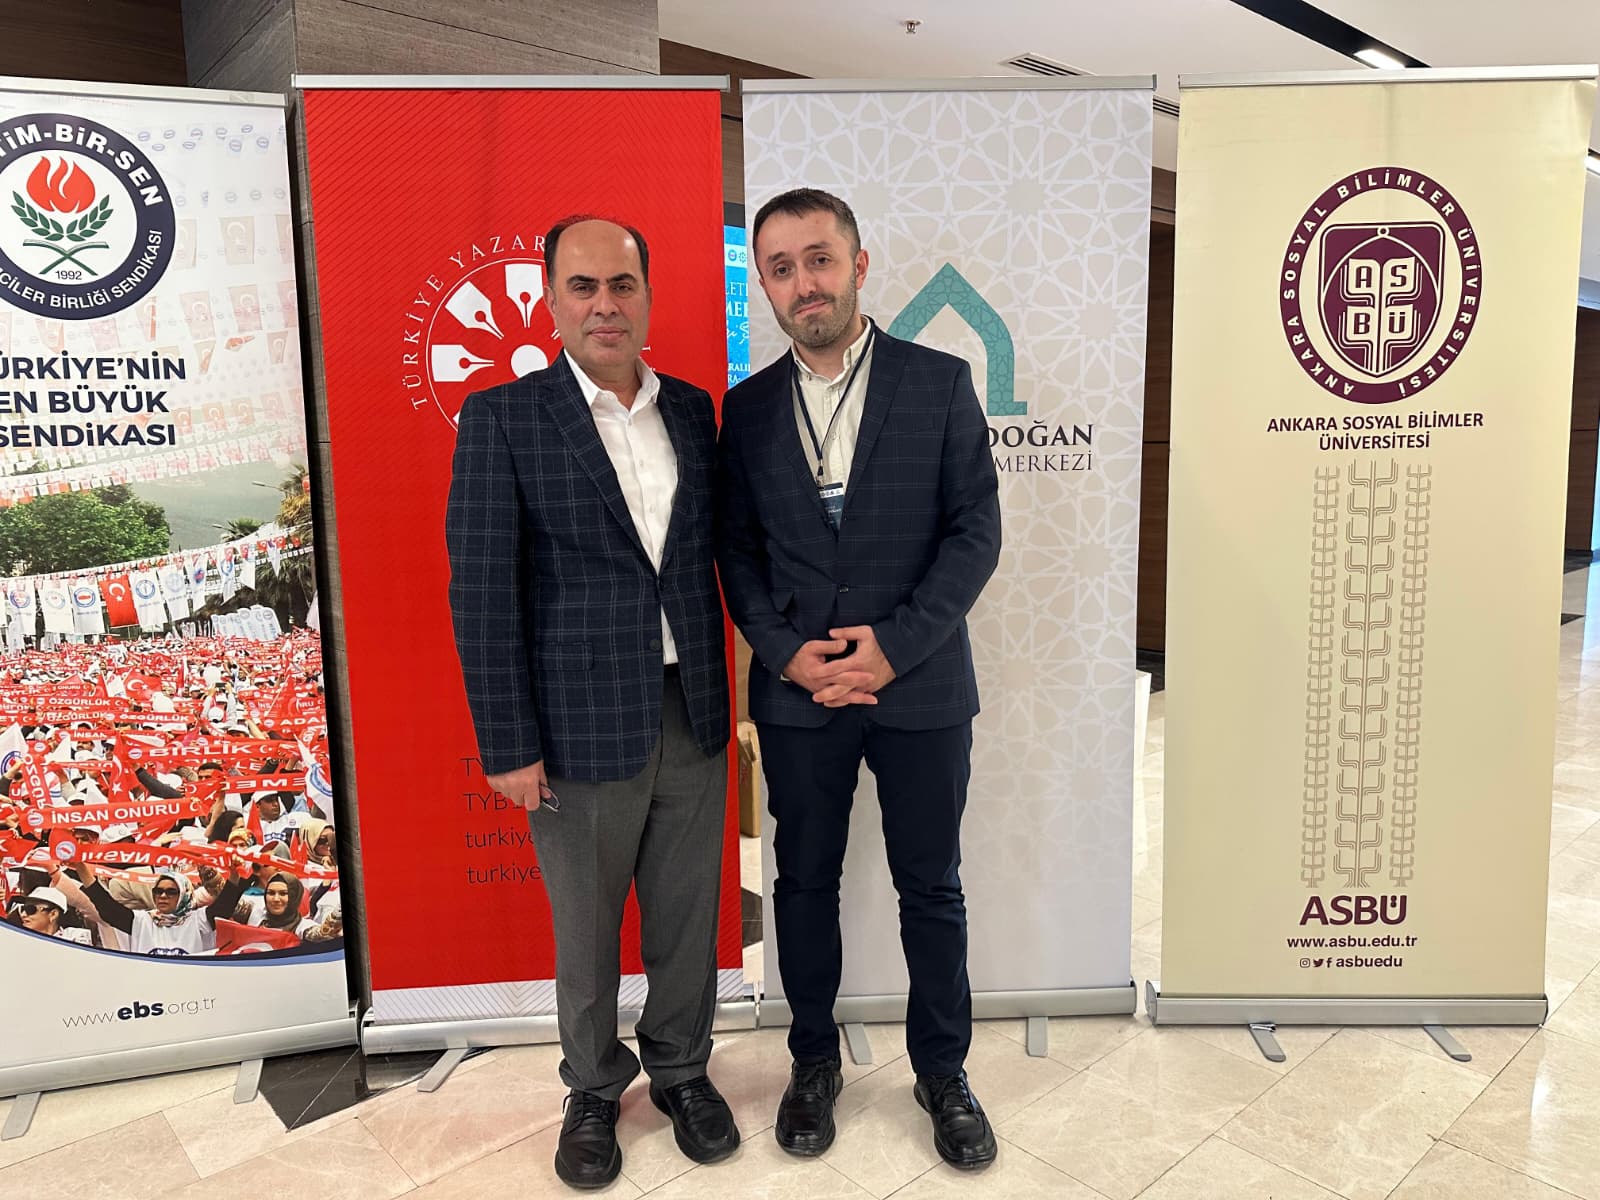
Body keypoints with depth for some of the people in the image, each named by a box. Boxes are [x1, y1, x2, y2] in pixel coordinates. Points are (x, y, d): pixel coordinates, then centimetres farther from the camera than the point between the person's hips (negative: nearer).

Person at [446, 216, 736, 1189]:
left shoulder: (691, 408, 6)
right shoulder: (504, 418, -7)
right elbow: (482, 589, -10)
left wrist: (727, 689, 8)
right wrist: (508, 743, -12)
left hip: (692, 716, 4)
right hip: (583, 725, -3)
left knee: (687, 916, 16)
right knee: (586, 930, 15)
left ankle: (682, 1070, 40)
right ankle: (594, 1091, 39)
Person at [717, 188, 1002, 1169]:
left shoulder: (941, 383, -2)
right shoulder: (748, 407, 5)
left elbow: (976, 529, -6)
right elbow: (737, 546, 5)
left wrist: (895, 643, -15)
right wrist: (788, 650, -11)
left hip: (922, 687, -1)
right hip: (798, 692, 2)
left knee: (932, 887, 12)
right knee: (806, 881, 15)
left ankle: (943, 1069, 33)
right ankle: (814, 1058, 36)